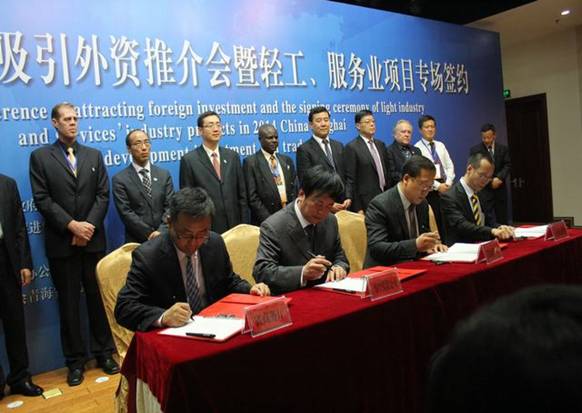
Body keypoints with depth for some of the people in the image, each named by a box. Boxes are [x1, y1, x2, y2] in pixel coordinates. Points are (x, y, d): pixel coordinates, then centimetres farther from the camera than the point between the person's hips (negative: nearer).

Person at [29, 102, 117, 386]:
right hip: (61, 243, -2)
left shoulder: (94, 155, 10)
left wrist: (88, 226, -10)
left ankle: (104, 353, 21)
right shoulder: (40, 157, 2)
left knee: (98, 298, 9)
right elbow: (42, 200, -6)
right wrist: (72, 225, -14)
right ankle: (75, 361, 18)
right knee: (69, 303, 7)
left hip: (93, 239, 2)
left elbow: (103, 195, 3)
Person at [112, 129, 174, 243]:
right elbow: (126, 213, -10)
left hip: (164, 238, 3)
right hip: (137, 241, -2)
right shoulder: (120, 179, -4)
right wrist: (150, 234, -16)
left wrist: (161, 232, -16)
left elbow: (170, 206, -2)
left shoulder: (164, 175, 6)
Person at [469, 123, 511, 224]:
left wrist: (499, 178, -14)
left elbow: (508, 166, 4)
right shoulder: (475, 150, 0)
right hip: (483, 190, -3)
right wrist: (490, 181, -14)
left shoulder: (503, 149, 10)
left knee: (502, 220, 8)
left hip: (500, 189, 4)